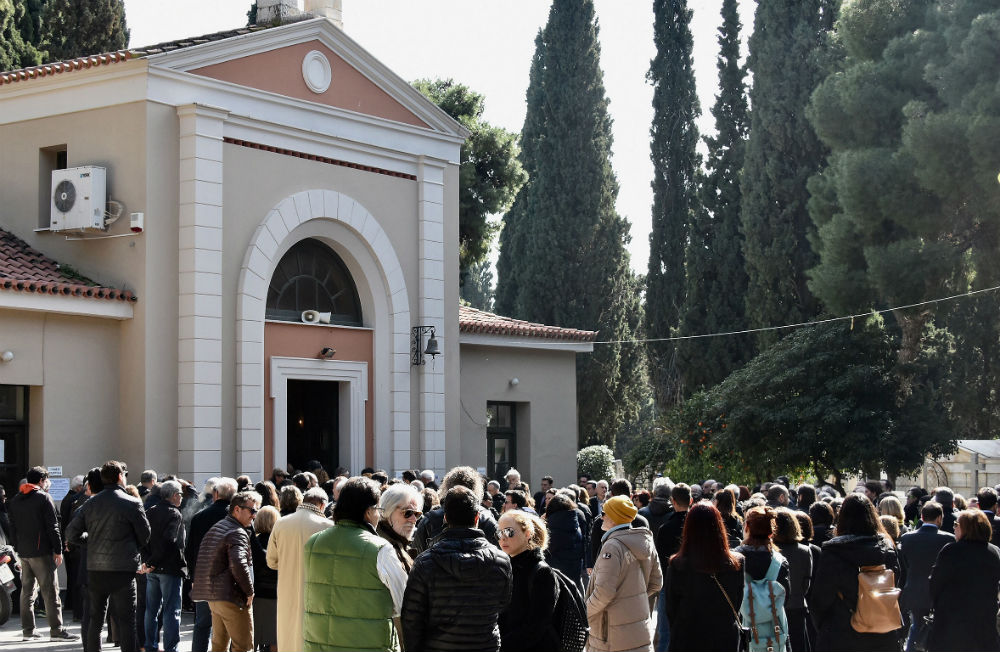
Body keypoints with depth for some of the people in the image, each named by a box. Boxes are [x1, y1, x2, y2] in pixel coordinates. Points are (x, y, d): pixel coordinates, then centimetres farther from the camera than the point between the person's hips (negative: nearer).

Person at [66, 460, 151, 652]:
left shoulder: (90, 504, 5)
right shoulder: (132, 504, -9)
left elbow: (72, 532, 9)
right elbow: (145, 536, -1)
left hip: (95, 571, 5)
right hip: (123, 571, -5)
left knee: (95, 620, 14)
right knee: (126, 622, -1)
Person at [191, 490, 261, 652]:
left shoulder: (215, 529, 16)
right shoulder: (237, 533, -15)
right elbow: (238, 564, -28)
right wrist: (249, 592, -17)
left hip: (212, 596, 10)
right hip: (232, 597, -9)